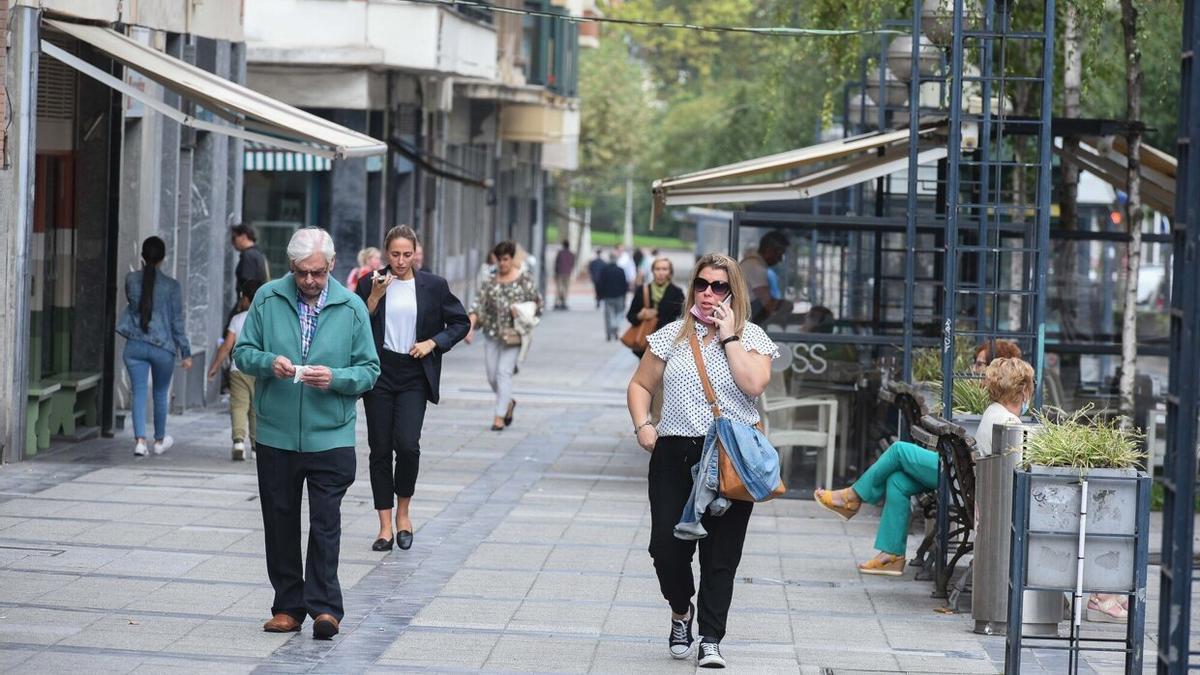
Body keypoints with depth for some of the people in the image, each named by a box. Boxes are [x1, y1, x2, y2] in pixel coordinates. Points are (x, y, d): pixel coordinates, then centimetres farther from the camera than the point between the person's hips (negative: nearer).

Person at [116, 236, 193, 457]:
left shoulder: (131, 279, -1)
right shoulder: (171, 286, -8)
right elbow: (177, 322, -6)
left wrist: (143, 269, 25)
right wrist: (186, 353, 0)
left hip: (135, 345, 1)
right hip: (163, 347, -1)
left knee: (139, 392, 3)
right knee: (160, 394, 15)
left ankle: (140, 440, -11)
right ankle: (159, 440, 28)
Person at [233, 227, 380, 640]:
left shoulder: (351, 307, 0)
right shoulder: (268, 299, 1)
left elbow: (370, 370, 2)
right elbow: (243, 352, 6)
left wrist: (335, 378, -18)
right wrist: (269, 362, -16)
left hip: (331, 437, -2)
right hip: (275, 435, 2)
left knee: (326, 524, -6)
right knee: (280, 523, 8)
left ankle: (324, 606, -1)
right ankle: (288, 606, 17)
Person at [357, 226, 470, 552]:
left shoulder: (433, 286, 2)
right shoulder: (371, 283, 2)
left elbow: (461, 323, 9)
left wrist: (433, 343, -5)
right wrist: (375, 297, -13)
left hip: (414, 376, -1)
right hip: (379, 374, 1)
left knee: (407, 445, -14)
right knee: (380, 449, 2)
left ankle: (403, 512, 9)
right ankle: (385, 526, 9)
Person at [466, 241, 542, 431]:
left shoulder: (524, 279, -1)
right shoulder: (489, 280, 4)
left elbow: (537, 302, 6)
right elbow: (477, 305, -2)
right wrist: (470, 327, -15)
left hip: (513, 334, -3)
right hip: (492, 333, 3)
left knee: (504, 372, -11)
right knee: (492, 375, 6)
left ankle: (499, 416, -8)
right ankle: (508, 402, 33)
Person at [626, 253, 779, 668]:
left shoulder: (751, 337, 4)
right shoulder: (673, 335, 10)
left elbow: (754, 384, -14)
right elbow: (640, 385, 15)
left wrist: (728, 335, -10)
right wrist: (643, 425, -1)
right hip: (674, 453, 2)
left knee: (721, 555, 0)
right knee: (666, 545, -2)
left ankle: (710, 641, 8)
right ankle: (681, 612, 27)